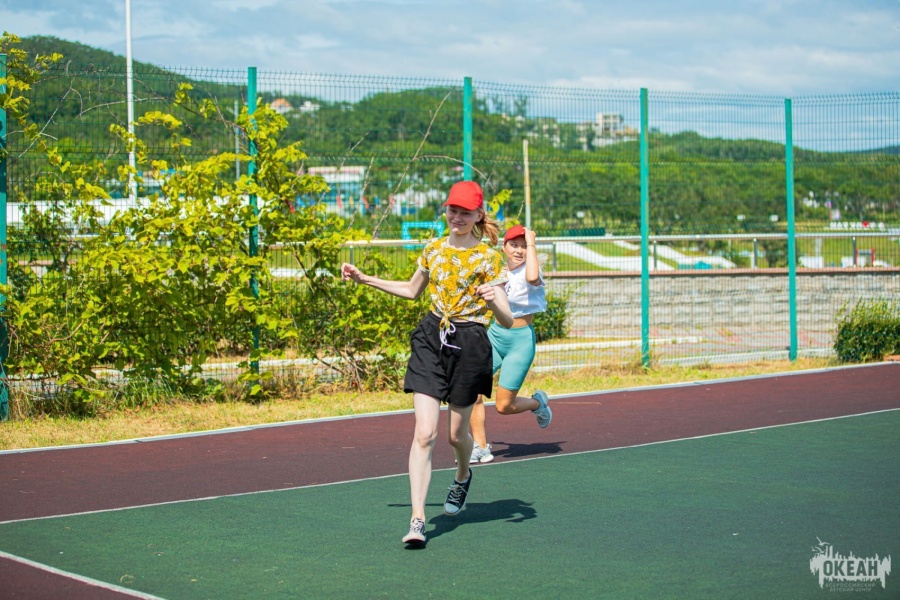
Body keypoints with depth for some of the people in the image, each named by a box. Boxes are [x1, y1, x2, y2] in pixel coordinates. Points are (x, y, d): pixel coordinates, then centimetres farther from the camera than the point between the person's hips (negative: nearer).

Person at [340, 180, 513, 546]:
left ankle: (463, 476, 48)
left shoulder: (488, 257, -5)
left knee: (456, 434, 12)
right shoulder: (433, 250, 8)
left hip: (470, 344, -2)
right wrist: (365, 279, 22)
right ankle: (417, 519, -12)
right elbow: (412, 290, 27)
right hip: (431, 339, 3)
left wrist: (493, 300, -32)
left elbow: (507, 321, -10)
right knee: (424, 433, -11)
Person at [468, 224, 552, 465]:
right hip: (494, 335, 5)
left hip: (521, 340, -5)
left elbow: (532, 277, -41)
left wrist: (531, 243, -30)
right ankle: (480, 447, -3)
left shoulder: (529, 272, -13)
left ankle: (538, 402, 29)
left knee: (504, 406, -3)